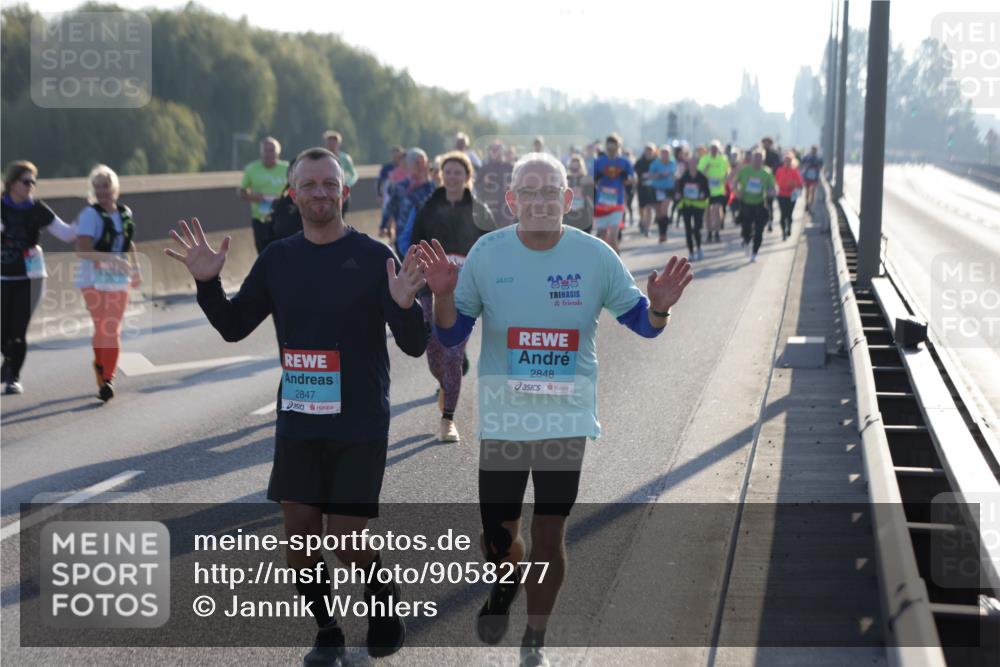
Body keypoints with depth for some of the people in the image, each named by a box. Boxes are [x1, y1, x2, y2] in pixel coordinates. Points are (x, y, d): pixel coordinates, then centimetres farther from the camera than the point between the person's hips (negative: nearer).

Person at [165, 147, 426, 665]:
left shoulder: (374, 257, -6)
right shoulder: (278, 259, 5)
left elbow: (414, 346, -8)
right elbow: (234, 327, 12)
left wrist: (404, 304, -29)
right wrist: (207, 283, -5)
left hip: (360, 427, -4)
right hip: (297, 423, 4)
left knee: (349, 543, -3)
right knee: (300, 537, 6)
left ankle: (386, 608, 28)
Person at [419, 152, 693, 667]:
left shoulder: (595, 256, -5)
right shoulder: (486, 253, -5)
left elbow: (641, 323, 3)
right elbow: (451, 335, 0)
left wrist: (659, 306, -20)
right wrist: (442, 296, -20)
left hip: (567, 419, 0)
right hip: (502, 419, 0)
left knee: (550, 536, 6)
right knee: (496, 536, 5)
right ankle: (506, 585, 42)